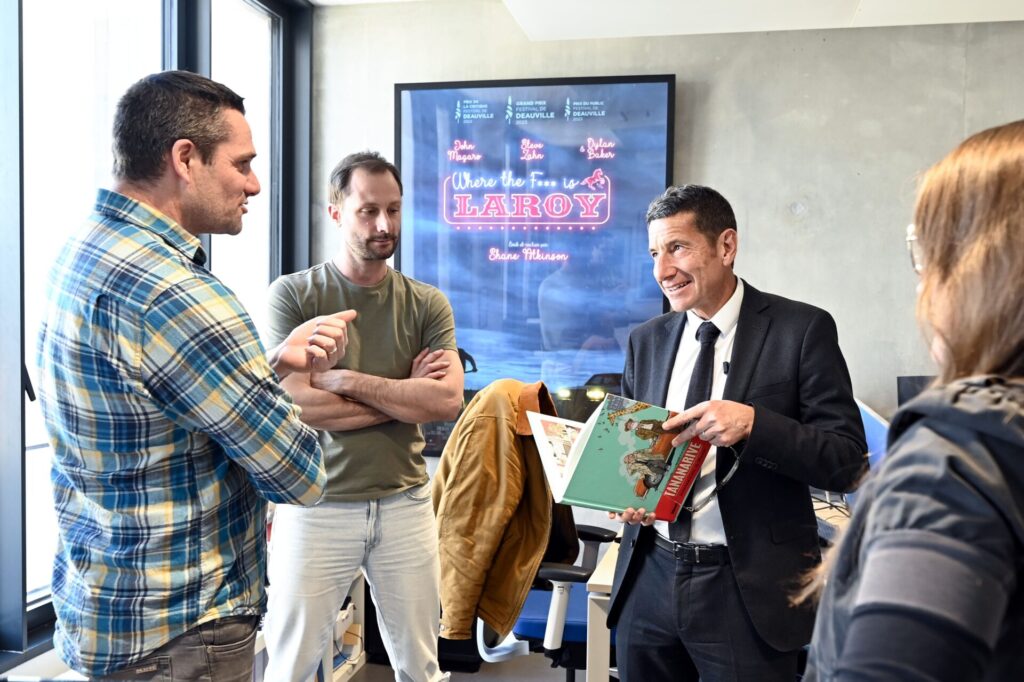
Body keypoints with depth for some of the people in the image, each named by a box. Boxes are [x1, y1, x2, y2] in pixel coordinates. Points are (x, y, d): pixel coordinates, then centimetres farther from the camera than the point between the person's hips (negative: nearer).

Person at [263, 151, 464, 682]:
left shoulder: (427, 304, 2)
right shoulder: (293, 295, -5)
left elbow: (448, 401, -11)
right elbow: (295, 405, -16)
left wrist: (346, 381, -15)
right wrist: (407, 396, -10)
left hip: (405, 503, 2)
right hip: (316, 504, -2)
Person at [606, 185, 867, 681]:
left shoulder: (802, 329, -8)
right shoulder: (646, 340, 6)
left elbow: (847, 462, -10)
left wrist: (752, 423, -26)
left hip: (749, 587, -4)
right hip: (649, 575, 5)